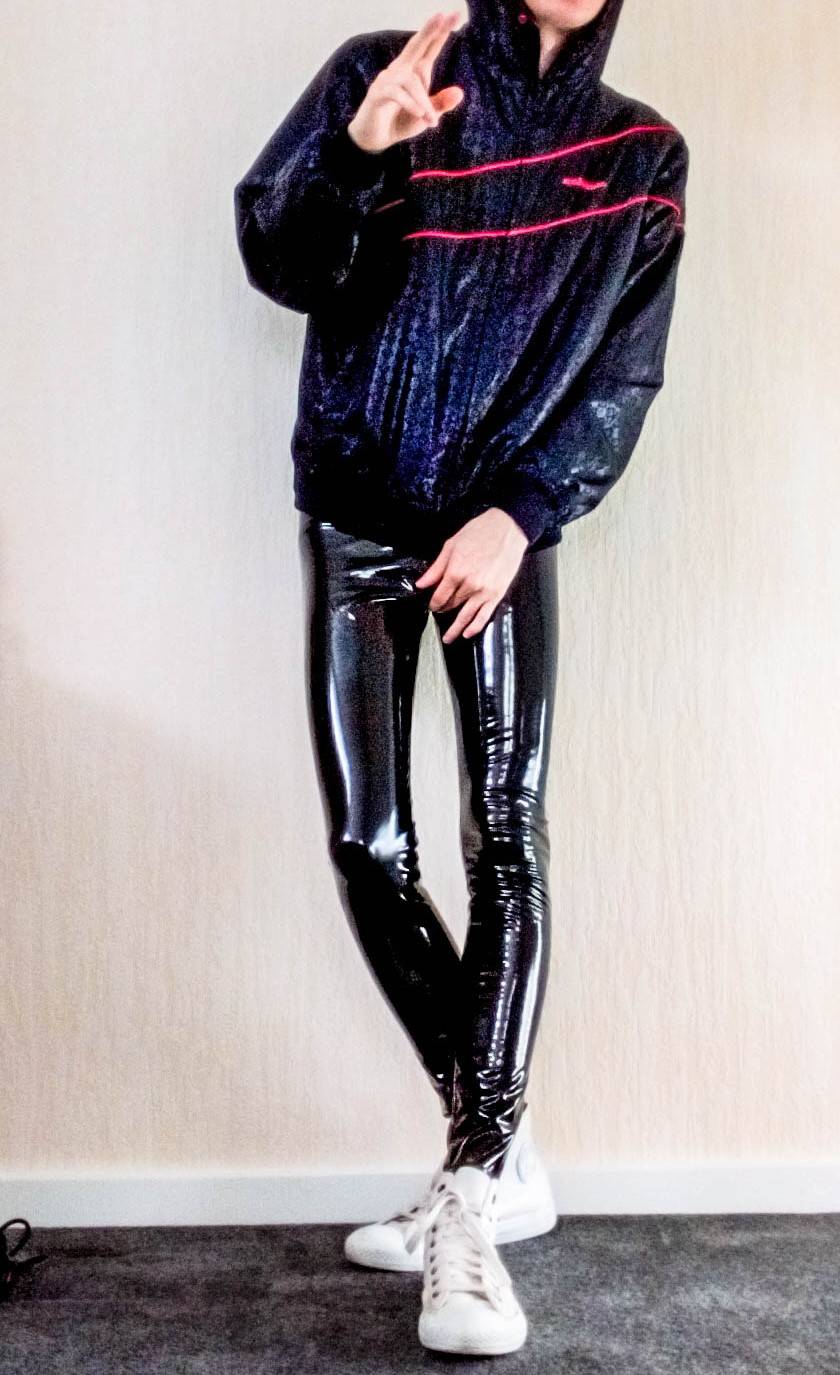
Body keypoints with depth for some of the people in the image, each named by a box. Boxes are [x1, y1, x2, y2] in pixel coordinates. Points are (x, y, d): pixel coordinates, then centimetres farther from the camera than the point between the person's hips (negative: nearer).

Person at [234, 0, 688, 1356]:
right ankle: (498, 1154, 10)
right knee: (369, 851, -5)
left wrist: (520, 513, -12)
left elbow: (623, 376, 2)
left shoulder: (643, 155, 7)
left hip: (508, 524, 1)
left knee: (508, 840, -14)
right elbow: (275, 259, -4)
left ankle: (471, 1198, -8)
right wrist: (360, 157, -24)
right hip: (357, 517, 0)